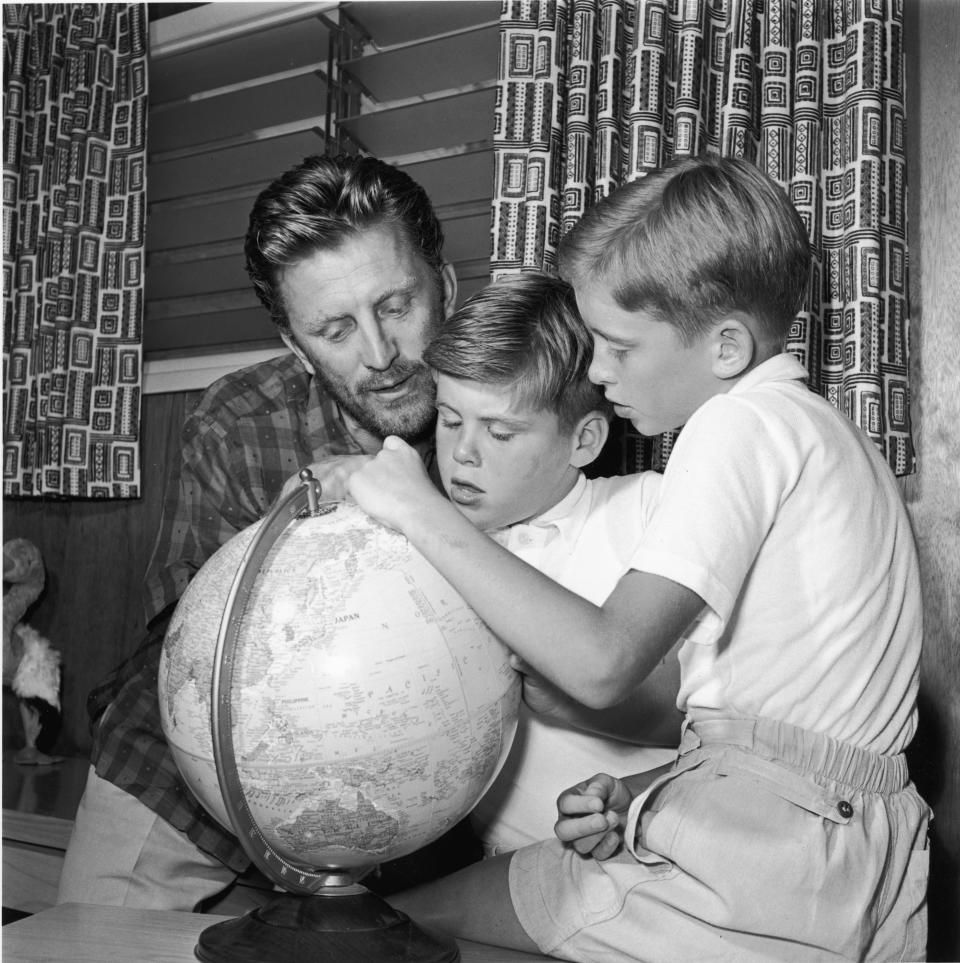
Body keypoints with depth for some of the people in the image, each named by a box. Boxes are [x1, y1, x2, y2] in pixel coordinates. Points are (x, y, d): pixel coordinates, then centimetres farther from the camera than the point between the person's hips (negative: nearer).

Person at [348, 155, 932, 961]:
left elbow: (604, 665, -23)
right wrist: (643, 800, 5)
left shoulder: (747, 421, -13)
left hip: (768, 865, -10)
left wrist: (423, 512, -16)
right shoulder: (820, 426, 16)